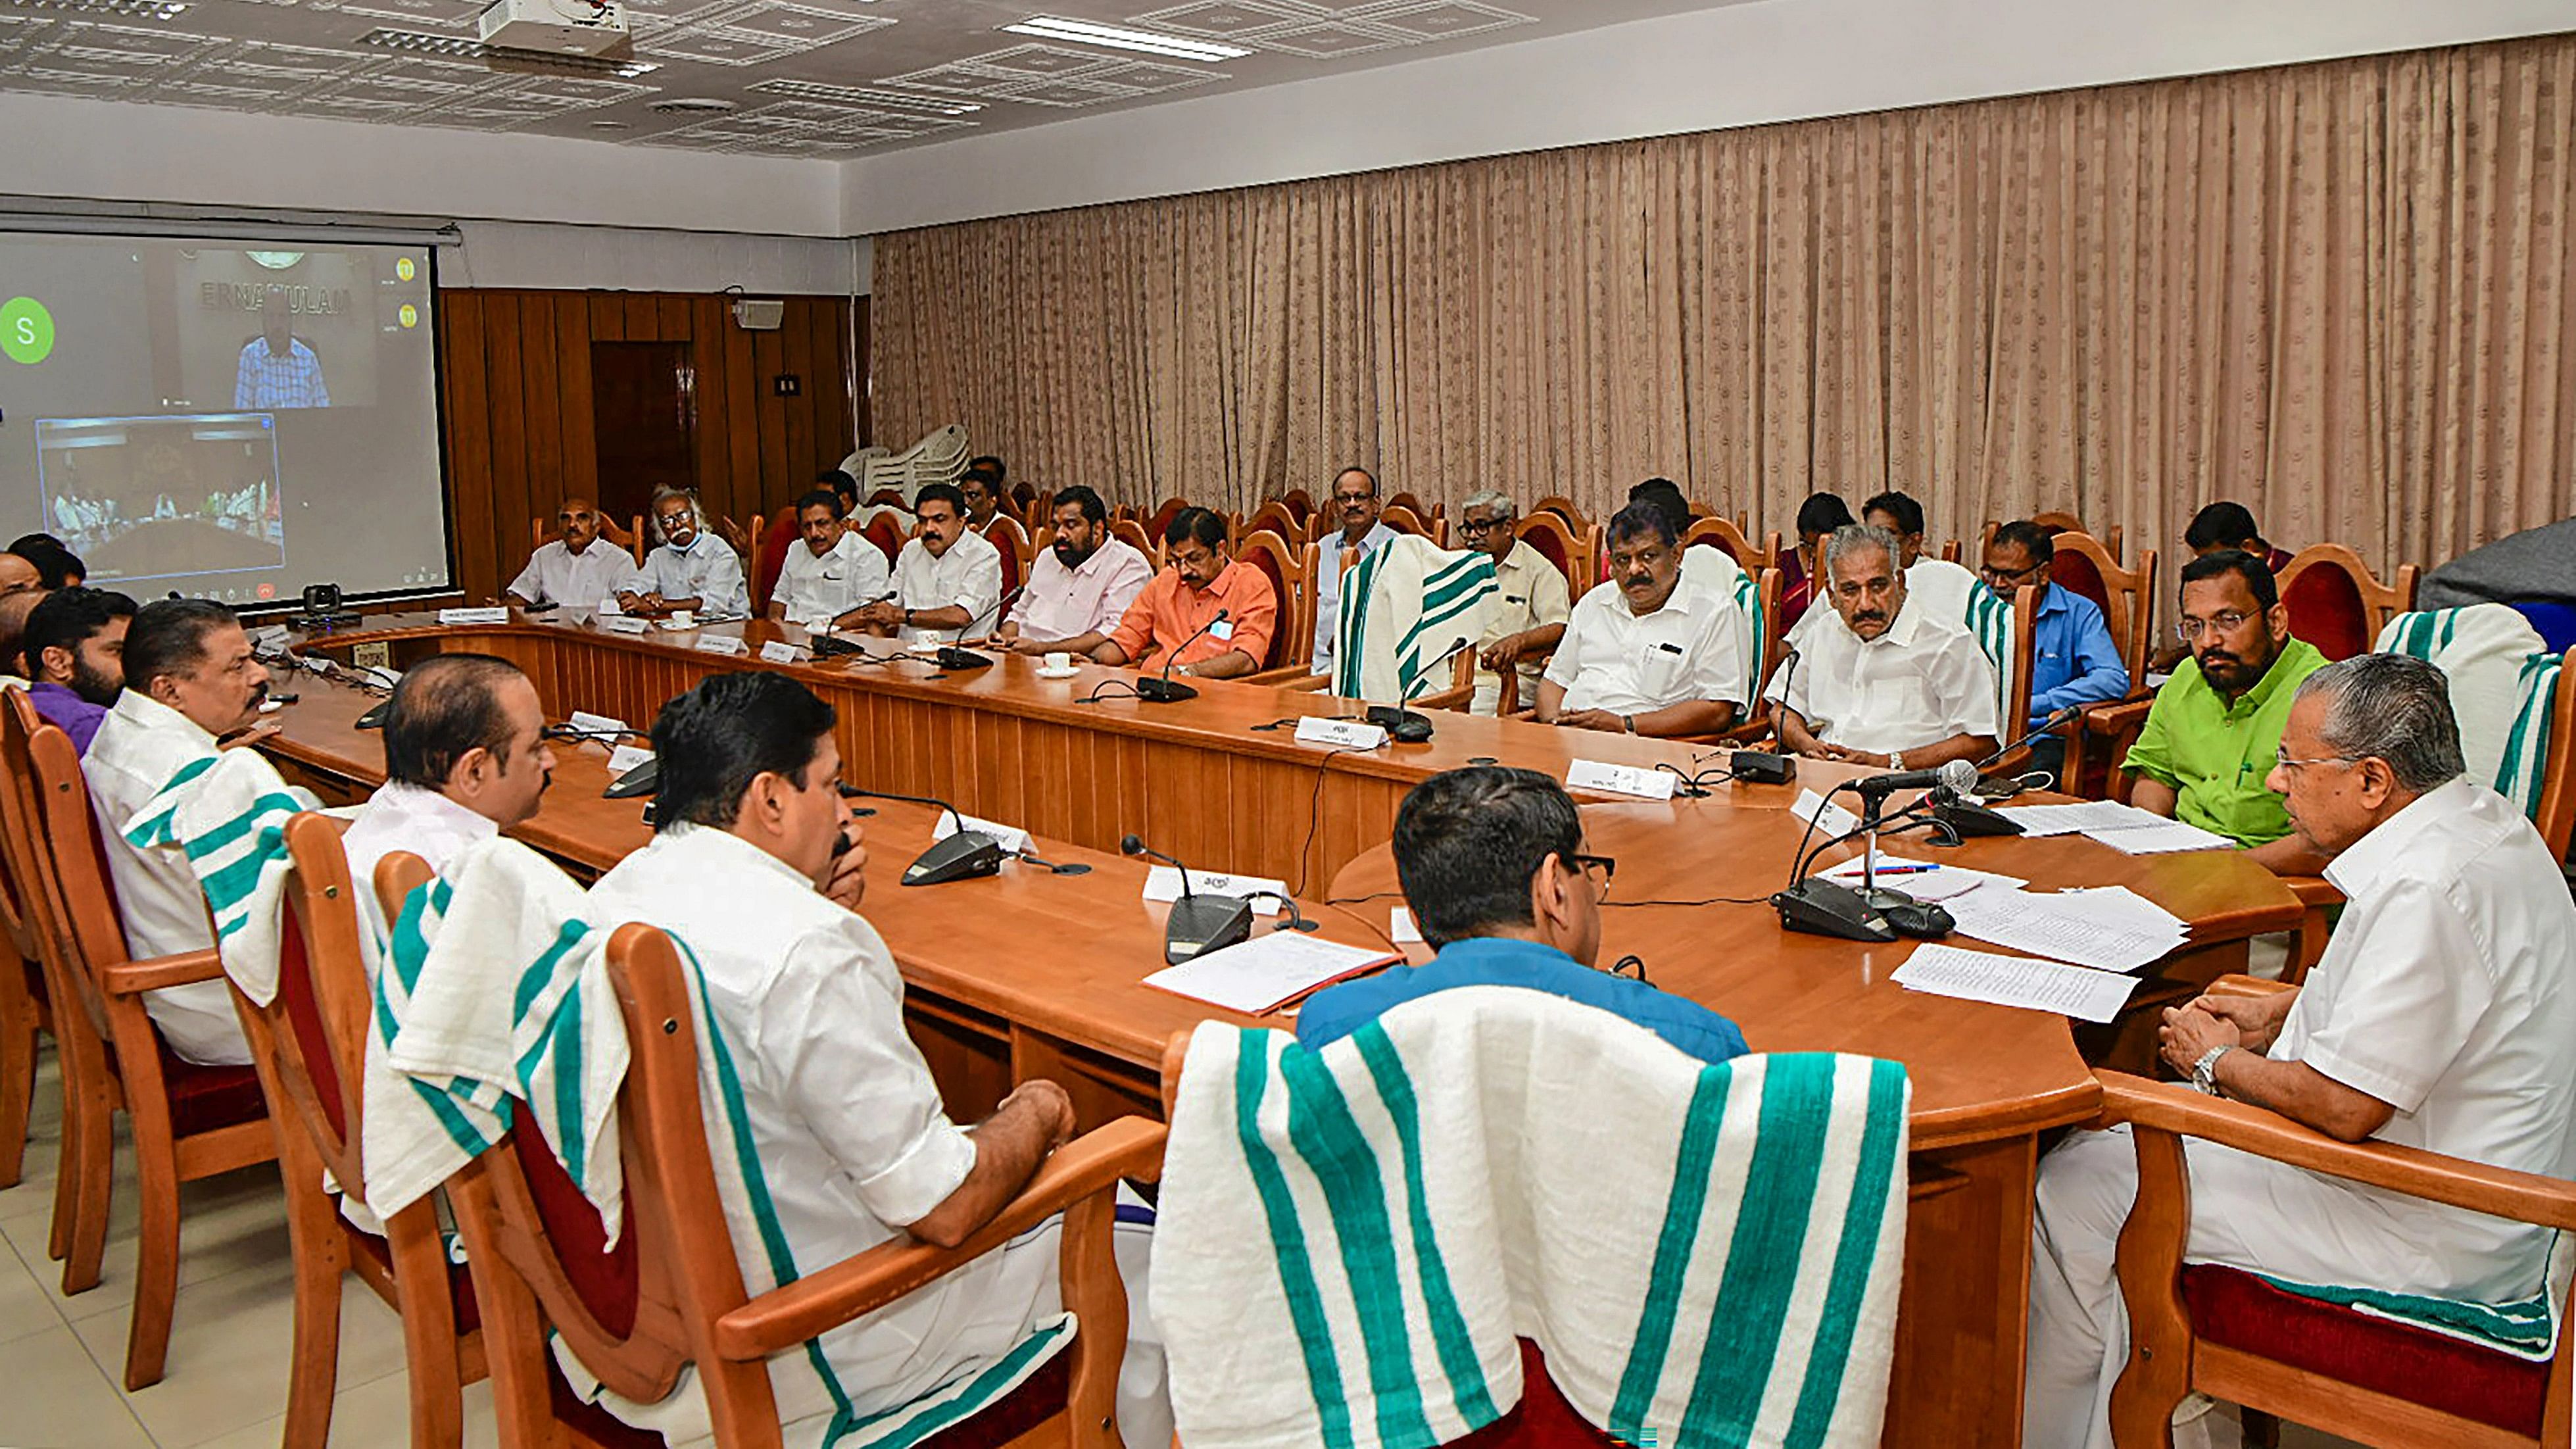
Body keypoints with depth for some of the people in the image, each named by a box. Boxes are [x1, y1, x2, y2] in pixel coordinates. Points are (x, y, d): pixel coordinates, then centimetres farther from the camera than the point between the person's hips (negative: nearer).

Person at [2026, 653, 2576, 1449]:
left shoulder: (2426, 890, -30)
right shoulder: (2483, 818, 3)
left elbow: (2343, 1107, -29)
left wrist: (2221, 1062, -10)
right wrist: (2282, 1011, 10)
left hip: (2424, 1245, -11)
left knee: (2074, 1189, -10)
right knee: (2148, 1116, 19)